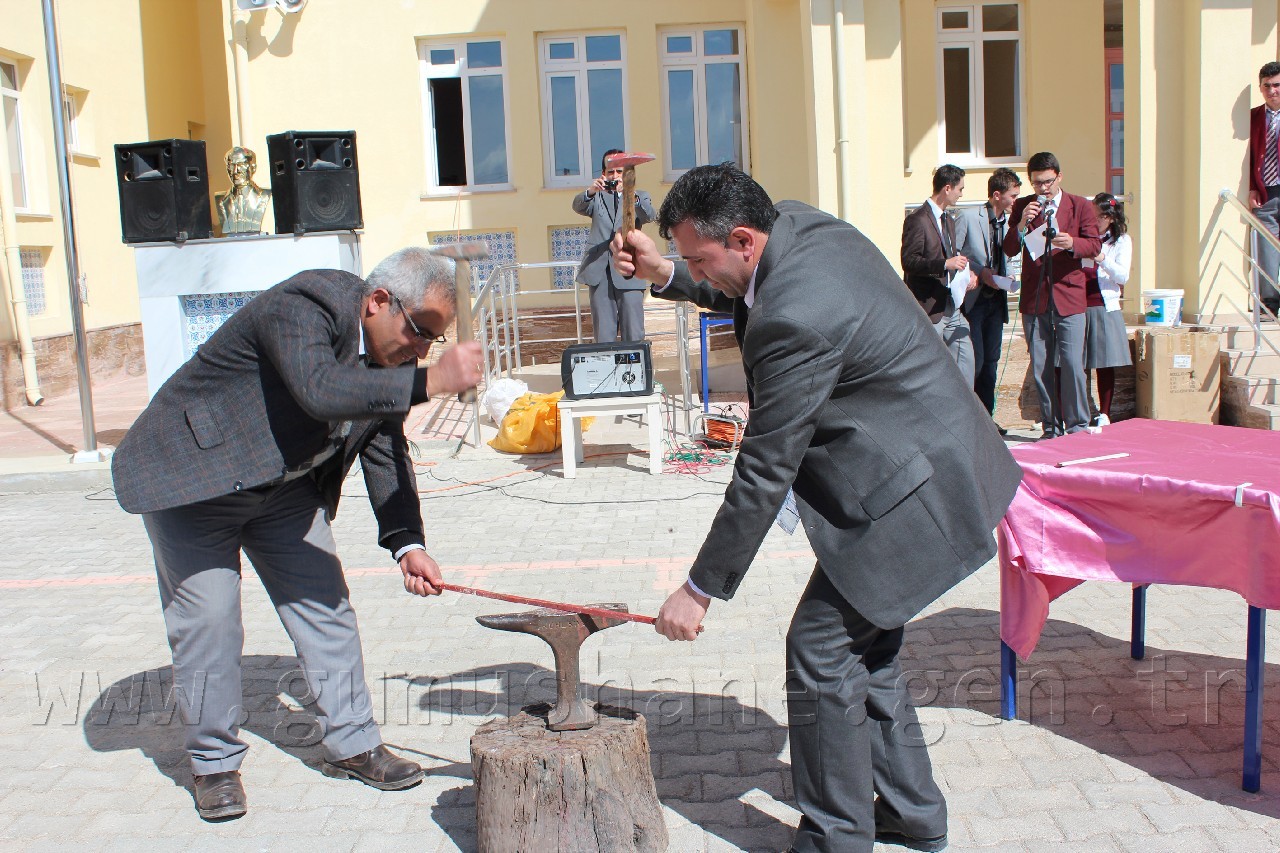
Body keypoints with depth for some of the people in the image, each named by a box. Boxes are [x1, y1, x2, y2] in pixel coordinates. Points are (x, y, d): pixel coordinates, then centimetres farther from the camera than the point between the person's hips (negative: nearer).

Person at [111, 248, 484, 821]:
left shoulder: (384, 357, -3)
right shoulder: (303, 307, -28)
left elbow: (387, 454, 3)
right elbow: (321, 391, -47)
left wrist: (406, 544, -7)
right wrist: (429, 381, -44)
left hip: (283, 485, 7)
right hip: (191, 473, -7)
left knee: (324, 603, 3)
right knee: (207, 615, -7)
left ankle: (351, 743, 15)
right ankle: (213, 761, 12)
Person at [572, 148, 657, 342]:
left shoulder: (639, 197, 14)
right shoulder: (597, 198, 16)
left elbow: (649, 216, -8)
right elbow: (578, 206, -6)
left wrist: (631, 197, -29)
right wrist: (590, 192, -29)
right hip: (599, 271, 1)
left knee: (634, 334, -3)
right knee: (603, 333, 1)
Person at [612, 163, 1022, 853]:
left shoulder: (795, 322, -28)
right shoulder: (804, 225, 1)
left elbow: (764, 473, -24)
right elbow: (749, 300, 25)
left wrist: (700, 590, -15)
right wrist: (666, 277, 10)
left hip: (910, 494, -11)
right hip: (932, 469, 11)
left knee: (821, 649, -4)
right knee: (863, 648, 18)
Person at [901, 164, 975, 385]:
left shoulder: (949, 220, 18)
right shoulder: (917, 219, -12)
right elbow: (908, 261, -19)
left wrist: (965, 275, 6)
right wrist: (945, 264, -28)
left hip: (951, 306, 9)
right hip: (929, 307, -9)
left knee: (965, 357, 8)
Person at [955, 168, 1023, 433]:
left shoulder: (1010, 221, 9)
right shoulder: (967, 217, -8)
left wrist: (1007, 280, -1)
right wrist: (979, 273, -15)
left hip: (997, 299, 6)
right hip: (972, 299, -6)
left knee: (991, 361, 9)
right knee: (975, 361, -9)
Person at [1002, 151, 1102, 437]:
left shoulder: (1081, 206, 6)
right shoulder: (1022, 207, 8)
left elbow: (1094, 245, 0)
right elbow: (1009, 250, 2)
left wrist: (1072, 244, -21)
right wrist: (1021, 225, -16)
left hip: (1069, 297, -2)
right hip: (1033, 298, 2)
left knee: (1072, 365, -7)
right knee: (1040, 368, 6)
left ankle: (1078, 428, 5)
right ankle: (1051, 428, 16)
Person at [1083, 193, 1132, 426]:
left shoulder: (1122, 241, 8)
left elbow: (1123, 277, -3)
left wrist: (1102, 259, -18)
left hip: (1105, 308, 0)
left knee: (1105, 363, 2)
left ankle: (1104, 415, 11)